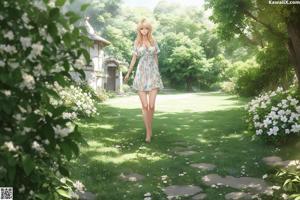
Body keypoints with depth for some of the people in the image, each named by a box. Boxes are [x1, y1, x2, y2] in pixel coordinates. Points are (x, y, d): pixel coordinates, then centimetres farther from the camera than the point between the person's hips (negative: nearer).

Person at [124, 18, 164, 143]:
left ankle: (149, 129, 15)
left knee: (151, 105, -8)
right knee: (144, 106, -4)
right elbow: (134, 59, 12)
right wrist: (128, 73, 12)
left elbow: (156, 58, 15)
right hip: (141, 74, 0)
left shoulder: (153, 41, 10)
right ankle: (148, 132, 5)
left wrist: (157, 73, 18)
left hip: (153, 74, 0)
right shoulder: (137, 42, 8)